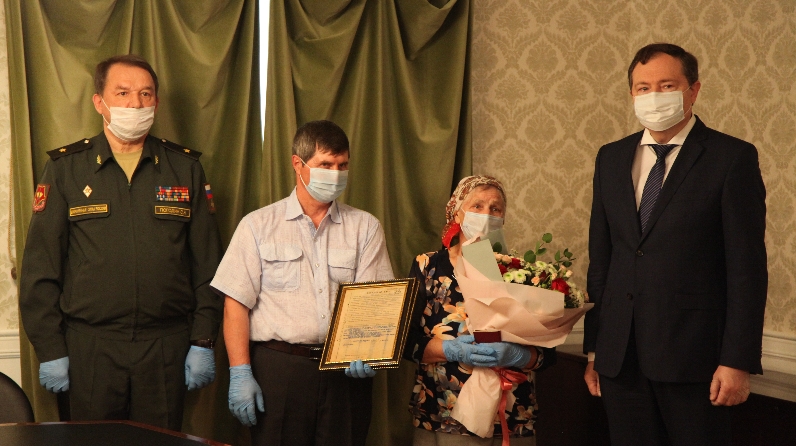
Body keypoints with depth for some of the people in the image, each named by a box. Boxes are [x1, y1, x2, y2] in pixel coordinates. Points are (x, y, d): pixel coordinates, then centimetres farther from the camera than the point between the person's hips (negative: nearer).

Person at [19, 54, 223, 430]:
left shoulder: (185, 168, 7)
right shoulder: (65, 169, 3)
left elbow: (207, 263, 6)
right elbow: (40, 268, 1)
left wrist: (204, 342, 1)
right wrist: (49, 349, -3)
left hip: (167, 345, 1)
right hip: (90, 346, -1)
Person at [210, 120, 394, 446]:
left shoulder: (365, 228, 10)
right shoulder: (258, 226, 6)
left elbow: (374, 300, 2)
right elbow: (236, 303, 1)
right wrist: (240, 374, -7)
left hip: (346, 371, 2)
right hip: (278, 367, -1)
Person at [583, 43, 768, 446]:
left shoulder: (732, 158, -4)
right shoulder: (611, 159, 10)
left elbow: (747, 268, -7)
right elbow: (600, 258, 11)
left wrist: (737, 362, -12)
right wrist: (593, 349, 10)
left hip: (692, 353, -4)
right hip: (619, 355, 4)